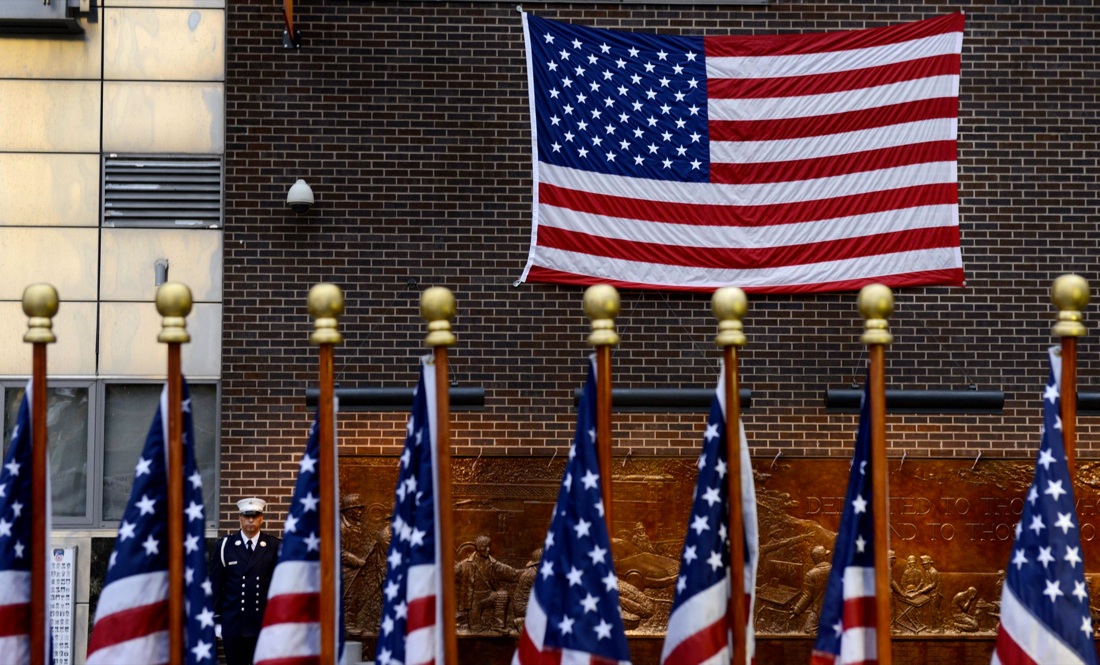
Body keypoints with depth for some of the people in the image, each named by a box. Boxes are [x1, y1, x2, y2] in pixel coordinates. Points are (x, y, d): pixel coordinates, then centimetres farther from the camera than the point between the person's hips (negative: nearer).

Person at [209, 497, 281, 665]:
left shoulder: (274, 547, 2)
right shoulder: (225, 546, 3)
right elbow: (216, 585, 5)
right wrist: (216, 620, 3)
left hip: (264, 624, 0)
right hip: (233, 624, 1)